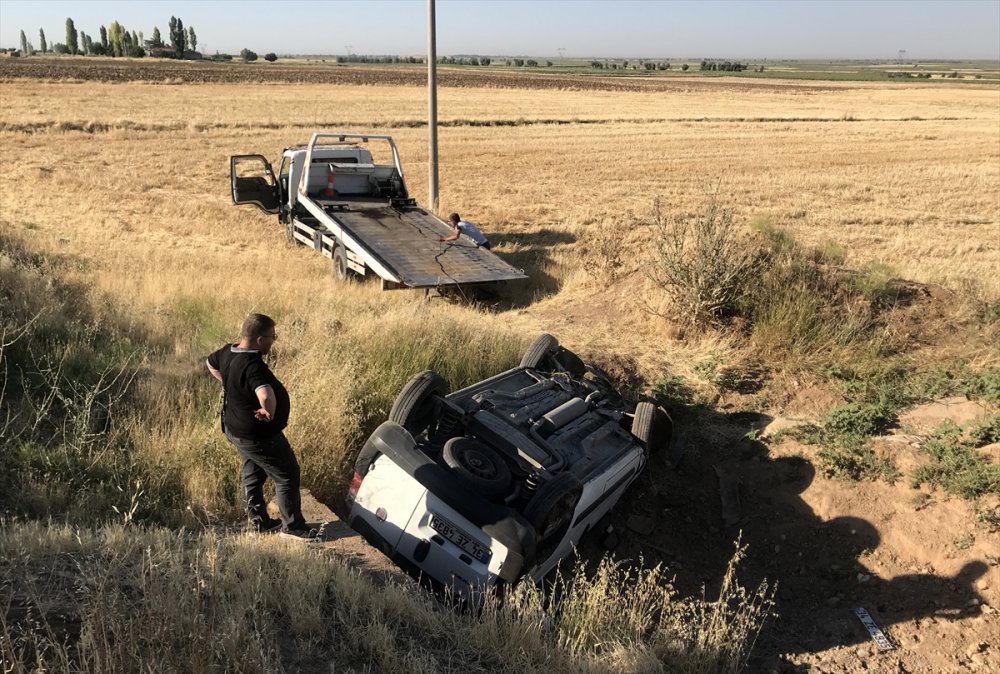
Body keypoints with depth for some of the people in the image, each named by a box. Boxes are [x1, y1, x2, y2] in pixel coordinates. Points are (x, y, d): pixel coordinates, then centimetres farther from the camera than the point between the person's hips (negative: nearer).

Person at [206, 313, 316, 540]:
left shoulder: (228, 352, -5)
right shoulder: (253, 366, -34)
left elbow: (211, 363, 19)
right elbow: (267, 396, -51)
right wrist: (269, 412, -30)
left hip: (234, 429, 9)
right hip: (259, 436, -9)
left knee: (253, 474, 24)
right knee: (287, 476, 7)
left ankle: (259, 521, 39)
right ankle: (293, 526, 19)